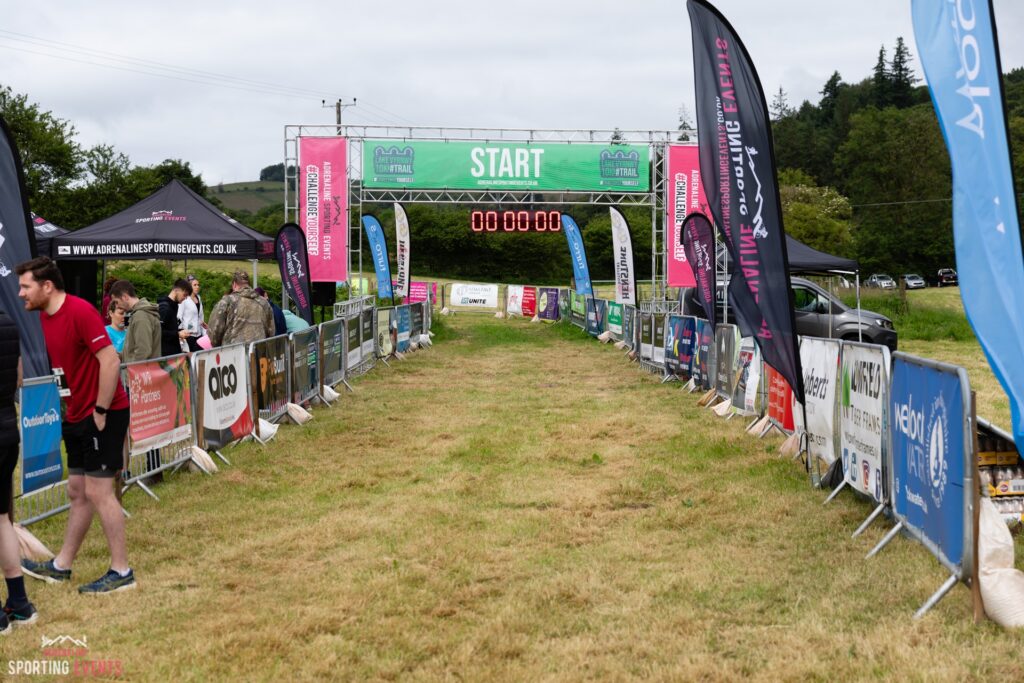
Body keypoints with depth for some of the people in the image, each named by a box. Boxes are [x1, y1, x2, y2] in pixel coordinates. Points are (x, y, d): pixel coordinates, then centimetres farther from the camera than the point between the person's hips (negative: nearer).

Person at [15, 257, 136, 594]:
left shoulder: (80, 311, -18)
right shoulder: (44, 317, 9)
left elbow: (110, 360, -23)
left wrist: (100, 411, -20)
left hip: (104, 415, -9)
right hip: (77, 416, 9)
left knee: (98, 491, -5)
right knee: (77, 492, 16)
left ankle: (121, 572, 3)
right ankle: (61, 566, 26)